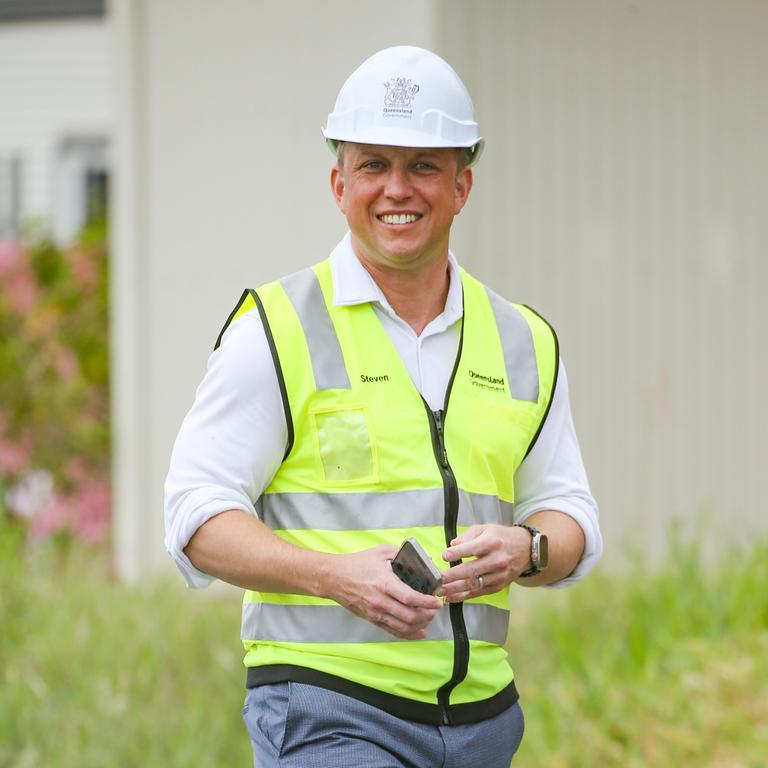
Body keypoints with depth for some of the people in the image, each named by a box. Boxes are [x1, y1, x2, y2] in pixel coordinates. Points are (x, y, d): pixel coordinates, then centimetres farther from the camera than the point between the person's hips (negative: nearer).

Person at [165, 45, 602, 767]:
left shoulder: (522, 343, 13)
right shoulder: (275, 329, -1)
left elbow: (570, 518, 18)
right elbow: (198, 517, -5)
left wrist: (524, 551, -7)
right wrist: (334, 576, -21)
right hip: (326, 709, -5)